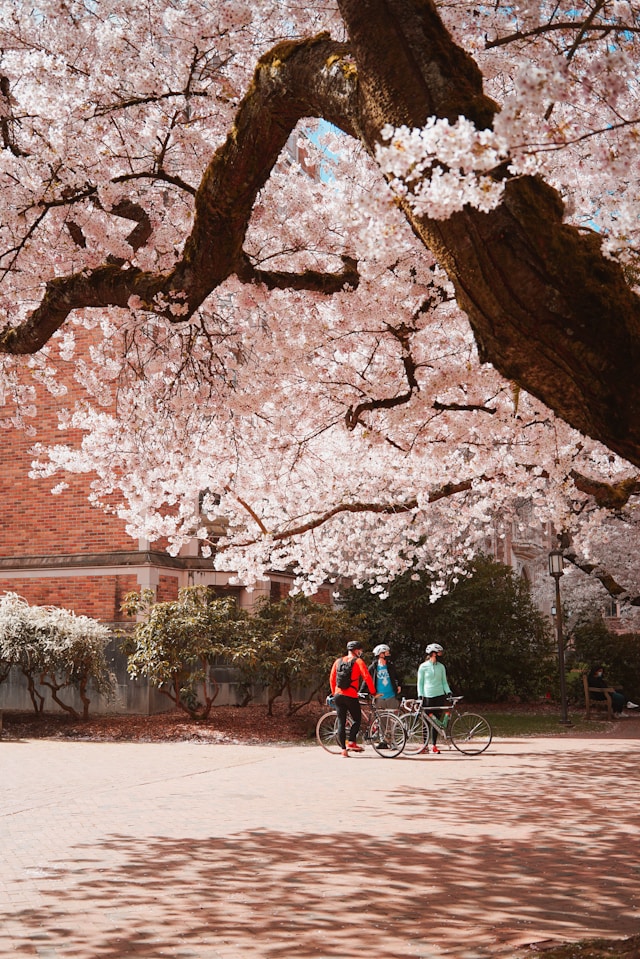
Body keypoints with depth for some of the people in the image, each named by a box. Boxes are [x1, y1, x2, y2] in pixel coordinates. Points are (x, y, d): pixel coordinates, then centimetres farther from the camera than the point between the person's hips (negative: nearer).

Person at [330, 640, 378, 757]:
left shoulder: (338, 661, 13)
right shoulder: (358, 661, -1)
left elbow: (332, 678, 14)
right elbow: (367, 677, -9)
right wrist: (373, 692, -1)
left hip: (338, 695, 5)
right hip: (351, 696, -5)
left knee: (341, 722, 7)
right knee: (357, 720, 9)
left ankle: (343, 749, 4)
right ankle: (351, 742, -6)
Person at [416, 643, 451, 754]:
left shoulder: (441, 667, 8)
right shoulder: (423, 666, -1)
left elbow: (444, 682, 13)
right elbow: (420, 683, 2)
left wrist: (448, 692, -1)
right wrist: (420, 696, -6)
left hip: (439, 696, 3)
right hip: (427, 696, -3)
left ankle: (434, 745, 11)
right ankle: (425, 745, 8)